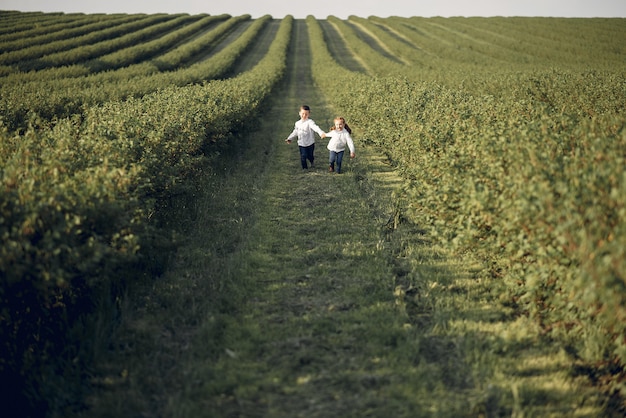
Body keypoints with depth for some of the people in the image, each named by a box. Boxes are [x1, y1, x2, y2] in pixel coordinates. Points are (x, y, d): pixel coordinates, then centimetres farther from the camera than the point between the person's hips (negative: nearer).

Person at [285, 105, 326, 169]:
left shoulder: (310, 122, -15)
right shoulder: (297, 123, 4)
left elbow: (315, 127, -33)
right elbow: (295, 132, 21)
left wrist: (321, 133, -51)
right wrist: (289, 138, 25)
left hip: (310, 143, -3)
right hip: (301, 144, 3)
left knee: (310, 156, 11)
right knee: (303, 156, -2)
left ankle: (312, 162, 45)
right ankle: (304, 168, 17)